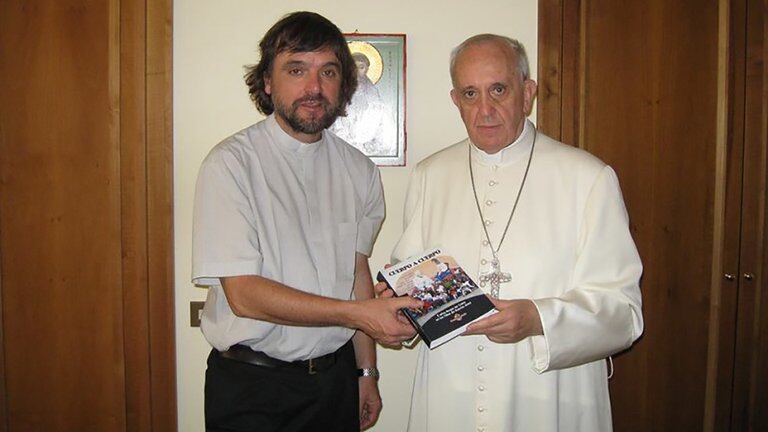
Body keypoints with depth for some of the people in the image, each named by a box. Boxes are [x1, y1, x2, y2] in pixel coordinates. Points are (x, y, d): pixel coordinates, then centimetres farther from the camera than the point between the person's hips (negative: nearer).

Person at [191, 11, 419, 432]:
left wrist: (366, 372, 9)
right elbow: (243, 293, -19)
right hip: (251, 385, -4)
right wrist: (357, 314, -22)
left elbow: (357, 272, 10)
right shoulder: (231, 164, -14)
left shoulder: (359, 171, 3)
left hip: (336, 376, 4)